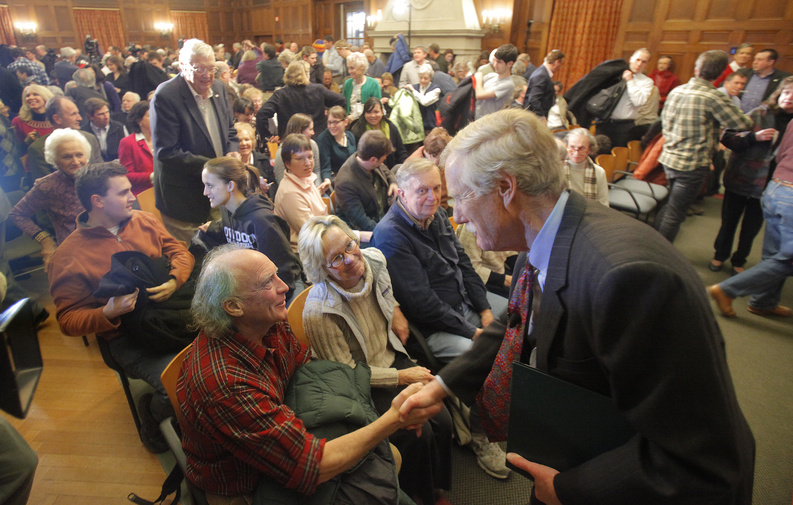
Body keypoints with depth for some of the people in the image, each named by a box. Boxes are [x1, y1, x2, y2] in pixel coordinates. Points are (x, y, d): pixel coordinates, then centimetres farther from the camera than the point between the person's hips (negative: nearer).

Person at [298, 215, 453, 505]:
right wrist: (401, 377, -15)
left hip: (392, 358, 6)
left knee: (442, 421, -7)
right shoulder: (319, 312, -30)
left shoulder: (374, 260, -12)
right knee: (418, 434, -18)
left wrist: (395, 310, 2)